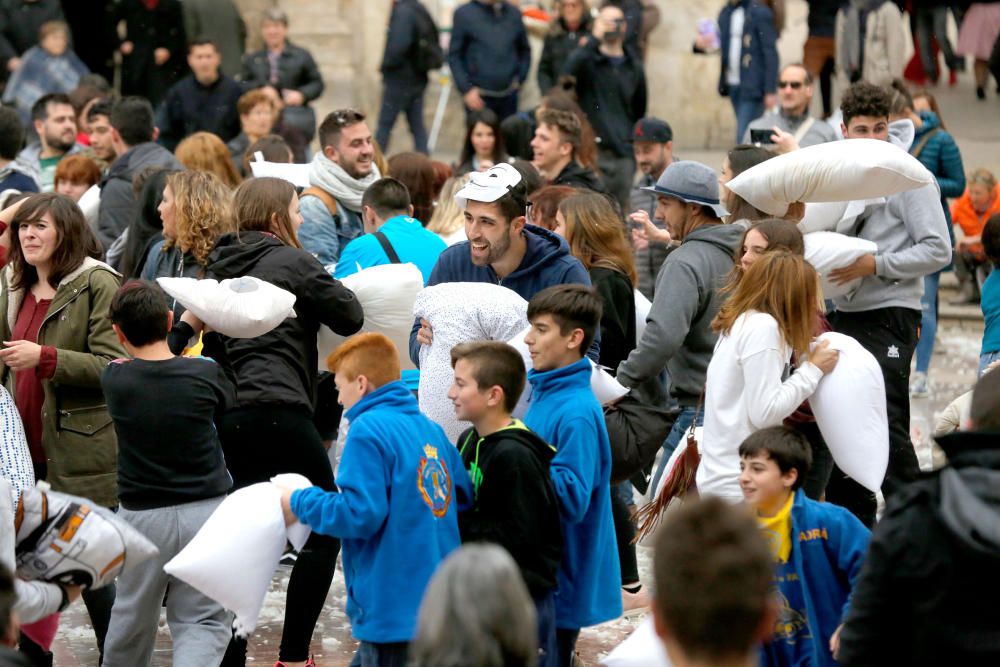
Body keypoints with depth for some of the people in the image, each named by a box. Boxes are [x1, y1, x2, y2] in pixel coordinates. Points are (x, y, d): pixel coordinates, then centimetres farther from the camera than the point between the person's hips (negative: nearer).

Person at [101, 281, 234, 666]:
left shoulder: (113, 379, -7)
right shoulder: (204, 374, -10)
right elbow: (230, 395, 13)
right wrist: (211, 335, 17)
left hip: (142, 517, 1)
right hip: (205, 512, -1)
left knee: (132, 617, 18)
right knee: (203, 622, 2)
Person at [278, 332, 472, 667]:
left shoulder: (369, 430, -14)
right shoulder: (431, 430, 9)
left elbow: (360, 513, -21)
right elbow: (464, 498, 14)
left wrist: (299, 503, -7)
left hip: (394, 611, -8)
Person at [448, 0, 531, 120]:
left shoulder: (514, 13, 7)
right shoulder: (464, 14, -3)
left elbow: (524, 50, 18)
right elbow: (454, 56, -3)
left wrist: (520, 78, 6)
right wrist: (466, 89, -11)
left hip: (508, 95, 4)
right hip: (479, 96, -3)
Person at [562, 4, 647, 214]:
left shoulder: (634, 65, 14)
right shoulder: (587, 59, 3)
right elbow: (569, 72, -22)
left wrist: (633, 144, 15)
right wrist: (595, 39, -23)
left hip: (623, 153, 4)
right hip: (591, 149, -4)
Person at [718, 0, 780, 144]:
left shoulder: (760, 13, -8)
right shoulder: (725, 13, 12)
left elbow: (771, 54, -9)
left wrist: (770, 91, -13)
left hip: (752, 86, -7)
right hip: (733, 85, 7)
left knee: (743, 135, -12)